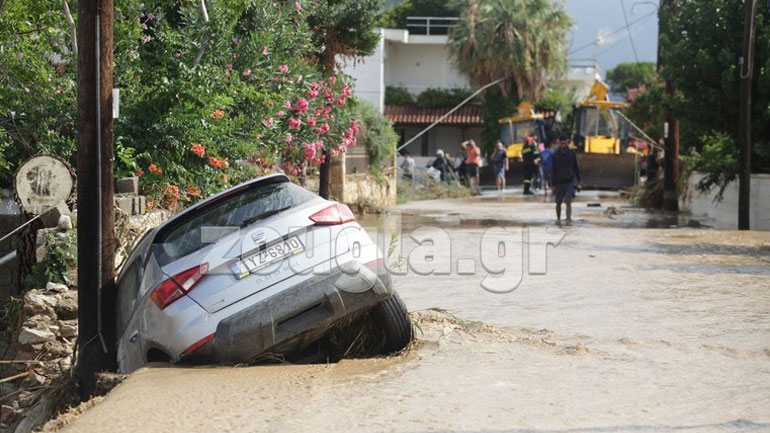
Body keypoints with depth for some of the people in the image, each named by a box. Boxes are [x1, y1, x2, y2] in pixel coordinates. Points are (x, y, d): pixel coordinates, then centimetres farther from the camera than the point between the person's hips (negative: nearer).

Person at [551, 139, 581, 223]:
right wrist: (553, 184, -5)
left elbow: (576, 167, 11)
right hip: (559, 183, 1)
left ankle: (569, 219, -16)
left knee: (568, 202, -13)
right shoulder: (556, 155, -3)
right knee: (558, 203, 9)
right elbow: (553, 171, -1)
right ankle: (558, 219, 27)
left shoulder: (572, 153, 1)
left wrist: (578, 180, 12)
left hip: (569, 182, -1)